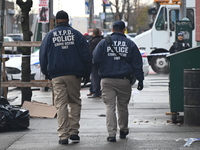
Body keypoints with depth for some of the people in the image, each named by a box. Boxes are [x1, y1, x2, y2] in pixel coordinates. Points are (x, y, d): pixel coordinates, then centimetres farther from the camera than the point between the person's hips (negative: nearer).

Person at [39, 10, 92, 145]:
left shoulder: (50, 35, 5)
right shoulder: (76, 34, 5)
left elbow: (43, 56, 8)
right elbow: (86, 55, 3)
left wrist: (46, 73, 19)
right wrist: (87, 74, 9)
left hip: (57, 76, 0)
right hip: (74, 74, 0)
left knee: (61, 104, 0)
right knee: (75, 102, 12)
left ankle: (63, 135, -5)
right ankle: (74, 132, 5)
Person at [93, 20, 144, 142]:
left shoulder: (103, 43, 0)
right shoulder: (130, 44, 3)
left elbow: (96, 60, -3)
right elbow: (137, 64, 3)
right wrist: (140, 80, 7)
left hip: (107, 80, -1)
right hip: (124, 81, 1)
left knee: (110, 106, -1)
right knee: (123, 106, 16)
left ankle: (112, 133, -10)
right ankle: (123, 130, 30)